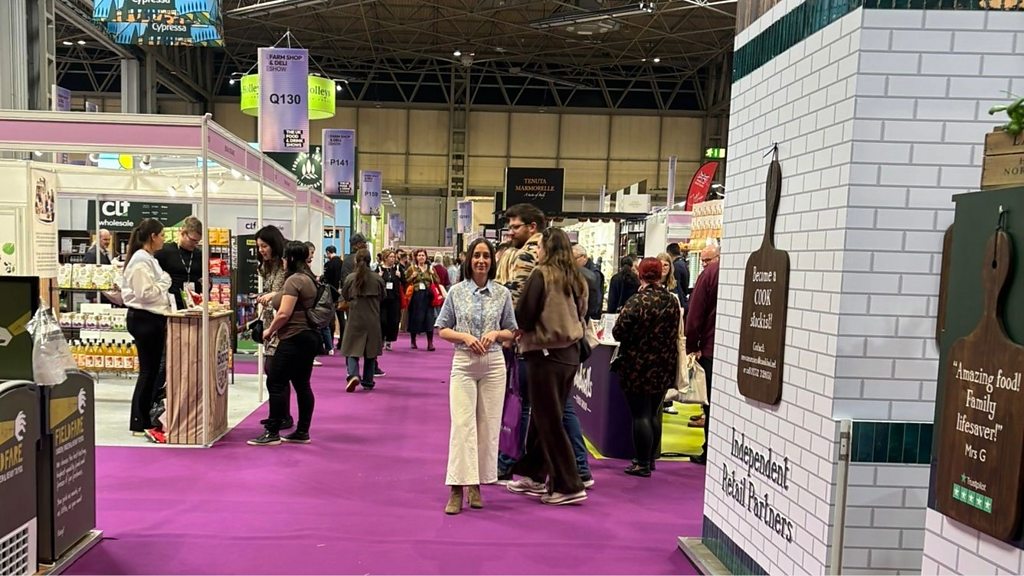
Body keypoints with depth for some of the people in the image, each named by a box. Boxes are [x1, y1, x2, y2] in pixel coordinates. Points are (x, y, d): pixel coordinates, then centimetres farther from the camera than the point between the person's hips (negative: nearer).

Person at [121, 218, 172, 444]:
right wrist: (165, 282, -9)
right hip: (143, 319, -10)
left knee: (152, 371, 13)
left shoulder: (149, 260, 16)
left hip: (154, 319, 10)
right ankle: (141, 423, 7)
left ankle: (143, 421, 21)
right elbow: (145, 294, -21)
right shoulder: (140, 261, -15)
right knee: (147, 371, -3)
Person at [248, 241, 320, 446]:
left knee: (276, 383, -2)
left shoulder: (294, 280, -15)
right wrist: (274, 296, 19)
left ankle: (272, 433, 3)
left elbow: (284, 314, -20)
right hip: (309, 336, 10)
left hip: (295, 339, -10)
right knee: (302, 384, 11)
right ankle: (302, 432, 16)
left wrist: (270, 330, -5)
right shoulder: (308, 278, 15)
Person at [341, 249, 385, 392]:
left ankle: (353, 374, -19)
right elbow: (382, 296, 6)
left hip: (355, 319, -1)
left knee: (352, 349, 5)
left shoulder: (350, 278, -8)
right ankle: (368, 382, 18)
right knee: (370, 351, 11)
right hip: (372, 320, 1)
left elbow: (344, 297, 4)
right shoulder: (377, 278, -6)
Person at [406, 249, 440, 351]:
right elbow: (405, 282, 3)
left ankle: (430, 343, -2)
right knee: (415, 318, 5)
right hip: (415, 296, -1)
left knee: (429, 319, -5)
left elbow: (438, 282, 9)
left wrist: (433, 274, -6)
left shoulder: (430, 268, 12)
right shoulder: (412, 268, 6)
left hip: (427, 296, 1)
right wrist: (412, 276, -12)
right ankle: (413, 341, 20)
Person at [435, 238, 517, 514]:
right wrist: (465, 336, -12)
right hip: (463, 363, -1)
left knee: (488, 425, 4)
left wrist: (495, 334, -10)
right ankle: (457, 489, -2)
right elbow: (442, 329, 5)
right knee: (462, 424, -7)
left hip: (494, 364, 2)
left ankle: (476, 484, 17)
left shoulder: (503, 293, 4)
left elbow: (512, 332, 10)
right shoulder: (456, 291, 2)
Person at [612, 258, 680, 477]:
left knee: (640, 415, 2)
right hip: (663, 368, 6)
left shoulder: (637, 302, -17)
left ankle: (642, 464, 7)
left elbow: (618, 332, -16)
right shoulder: (672, 301, 1)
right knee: (654, 414, 16)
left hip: (637, 367, -5)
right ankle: (651, 459, 25)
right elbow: (676, 334, 9)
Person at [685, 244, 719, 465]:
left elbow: (695, 314, -8)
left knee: (712, 401, 4)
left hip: (712, 348, -4)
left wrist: (692, 346, 0)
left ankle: (710, 452, 10)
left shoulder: (709, 274, -7)